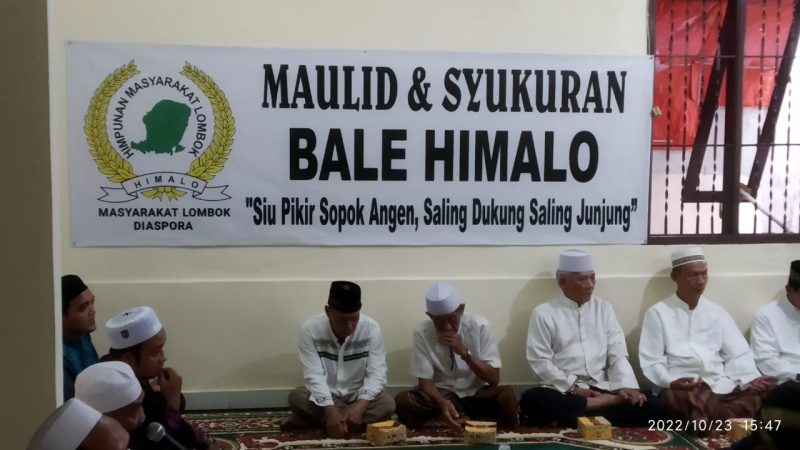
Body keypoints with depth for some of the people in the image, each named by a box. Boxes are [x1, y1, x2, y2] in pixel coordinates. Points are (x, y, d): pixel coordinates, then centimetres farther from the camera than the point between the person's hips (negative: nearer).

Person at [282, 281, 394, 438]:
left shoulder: (371, 328, -15)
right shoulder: (310, 329, -17)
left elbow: (377, 373, -18)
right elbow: (314, 375, -22)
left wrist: (361, 405, -36)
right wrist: (330, 410, -36)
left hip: (358, 396, 2)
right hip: (324, 397, -2)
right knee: (296, 397, -29)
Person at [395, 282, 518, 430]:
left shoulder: (480, 326, -13)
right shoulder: (422, 332, -12)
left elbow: (494, 379, -13)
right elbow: (425, 380, -11)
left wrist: (464, 352, -27)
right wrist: (442, 402, -32)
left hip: (477, 393, -2)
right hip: (441, 394, 2)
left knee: (508, 395, -32)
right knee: (401, 402, -27)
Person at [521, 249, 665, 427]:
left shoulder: (604, 308, 14)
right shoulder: (543, 314, 3)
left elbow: (618, 354, 8)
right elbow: (540, 362, -4)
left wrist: (627, 386, -10)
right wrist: (573, 388, -15)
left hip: (601, 388, 4)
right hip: (563, 390, -4)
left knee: (653, 406, -22)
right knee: (533, 399, -35)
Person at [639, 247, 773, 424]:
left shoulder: (717, 312, 19)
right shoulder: (658, 313, 6)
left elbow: (737, 354, 13)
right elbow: (651, 361, -1)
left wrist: (753, 379, -7)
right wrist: (670, 382, -20)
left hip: (721, 386, 4)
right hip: (682, 388, -4)